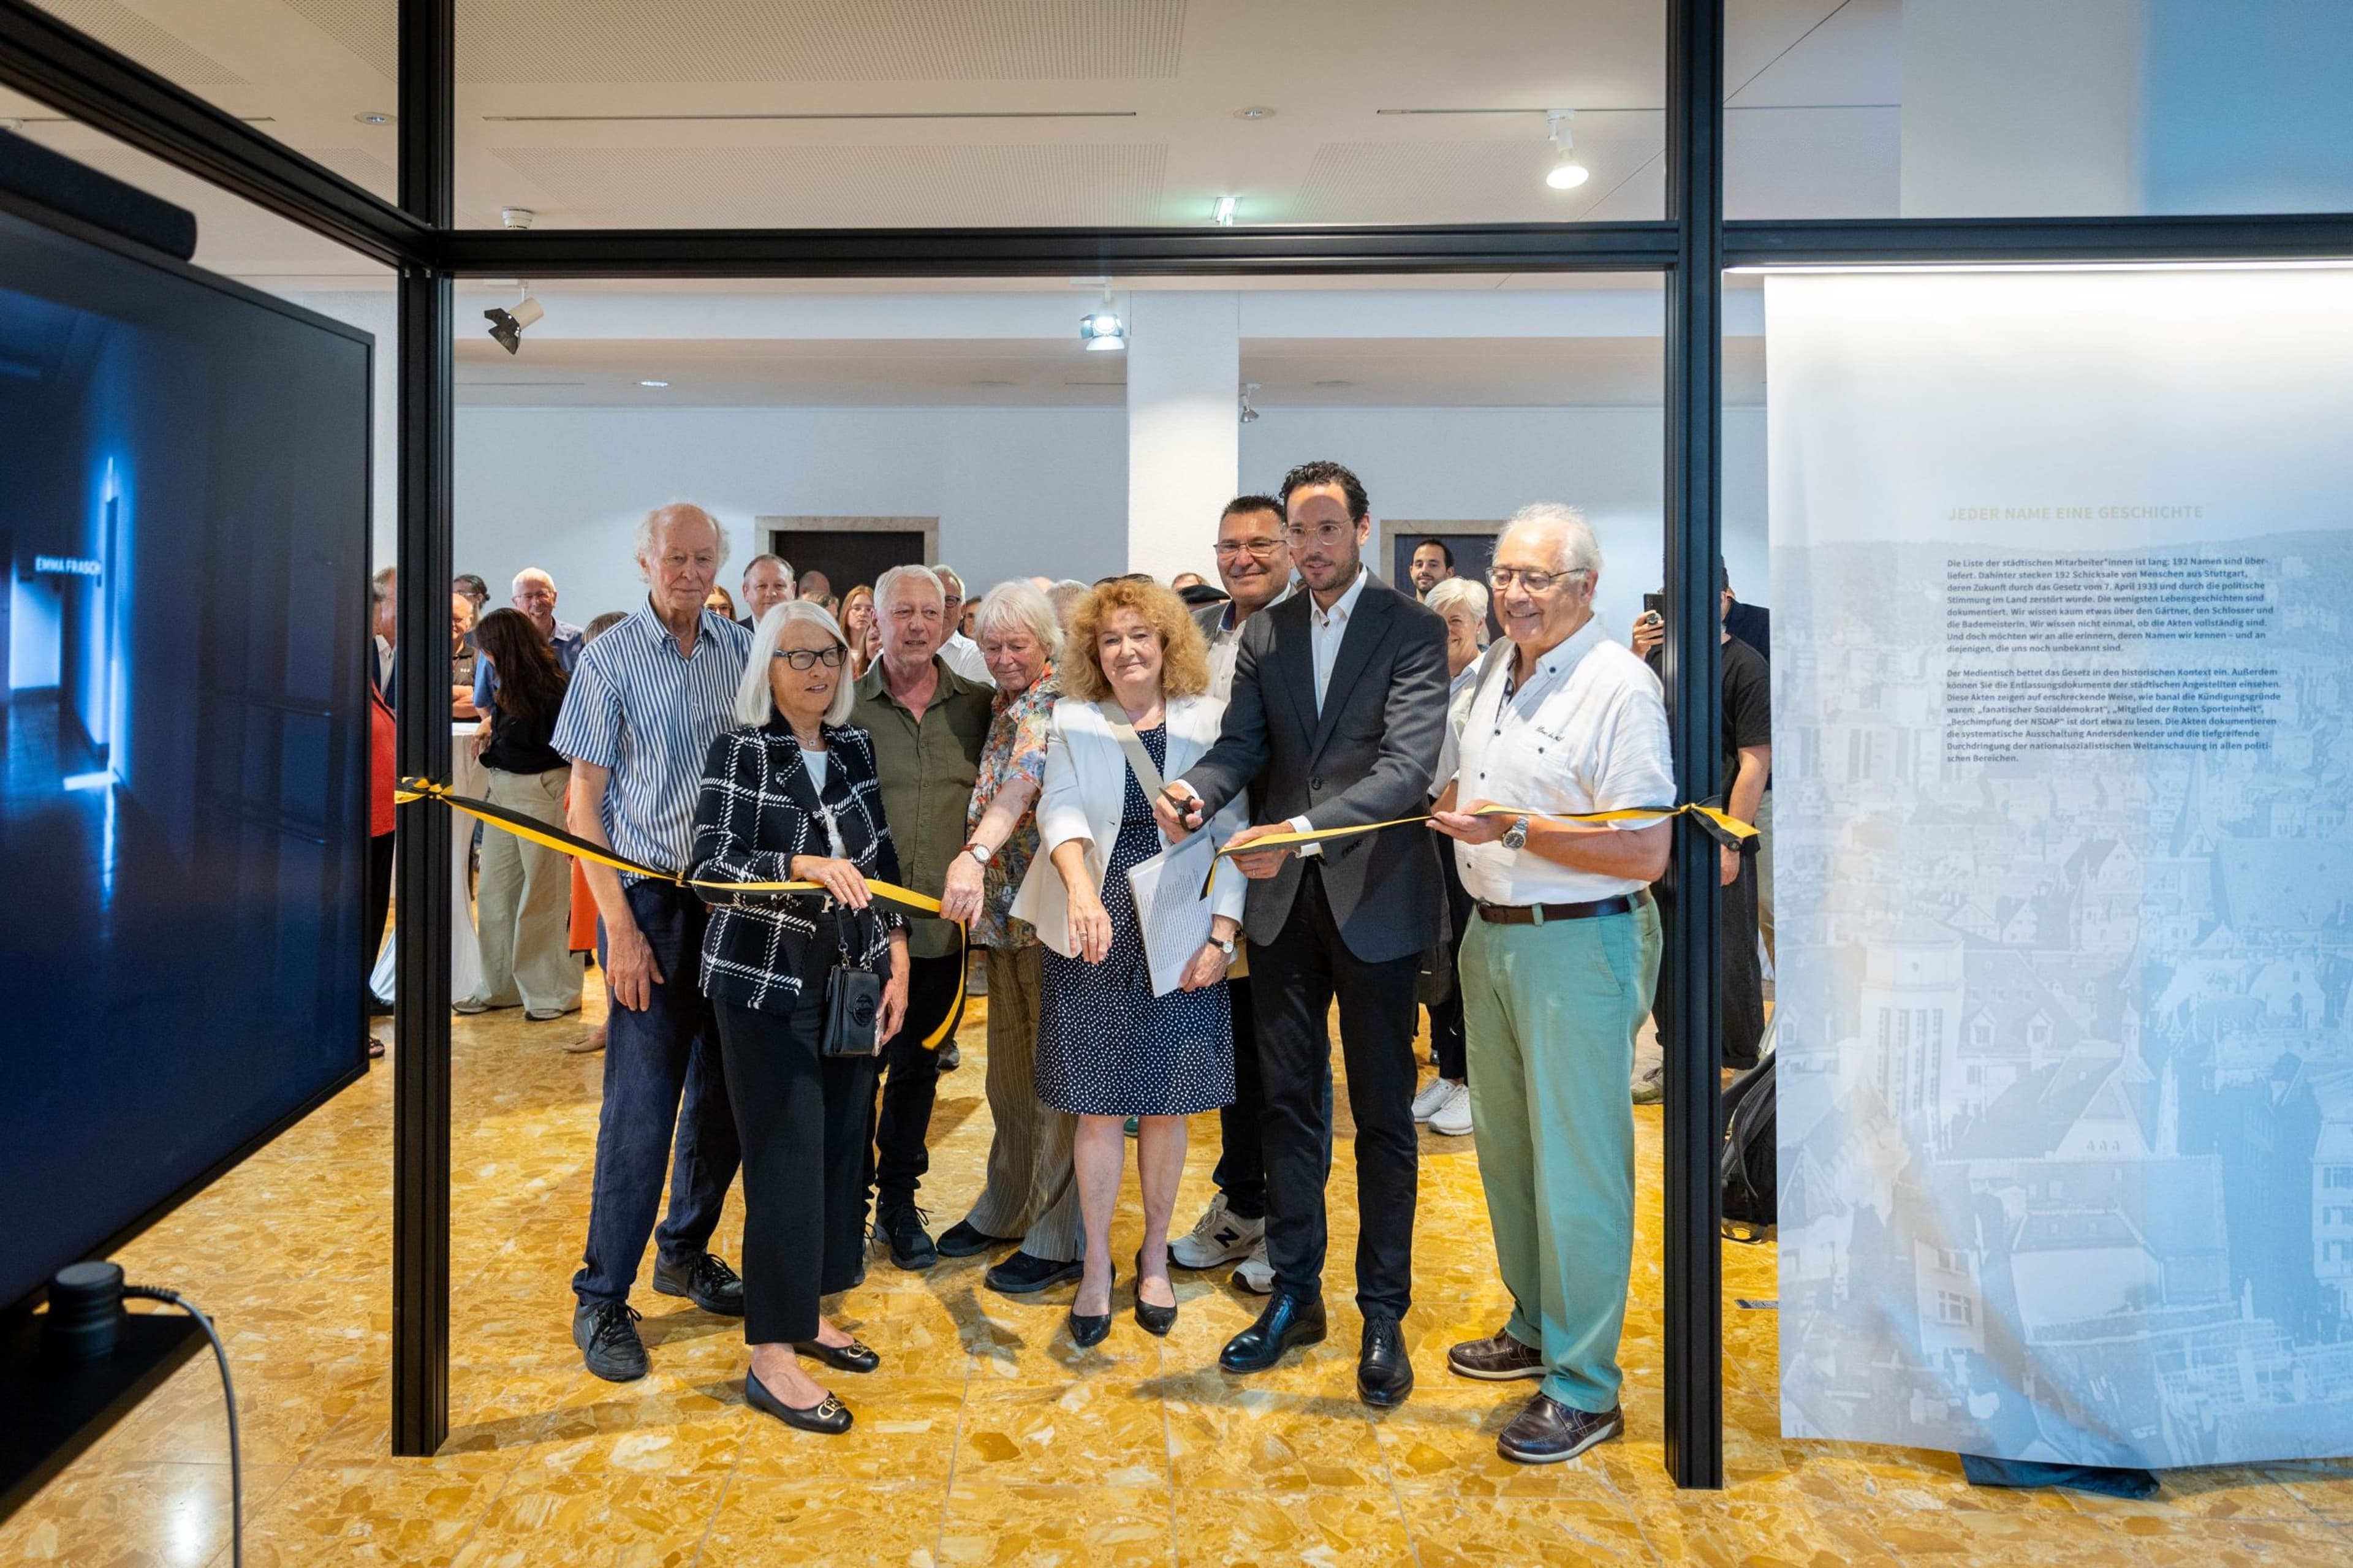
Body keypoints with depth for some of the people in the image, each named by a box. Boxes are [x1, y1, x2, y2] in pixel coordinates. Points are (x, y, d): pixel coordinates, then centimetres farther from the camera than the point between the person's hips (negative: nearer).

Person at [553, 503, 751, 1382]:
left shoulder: (744, 650, 6)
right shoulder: (612, 658, -4)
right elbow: (584, 804, -5)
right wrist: (620, 927, -11)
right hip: (651, 896, -4)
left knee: (724, 1091, 12)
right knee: (641, 1103, -2)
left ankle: (686, 1252, 31)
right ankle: (601, 1299, 11)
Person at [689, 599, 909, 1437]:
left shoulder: (855, 748, 8)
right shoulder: (739, 751, -7)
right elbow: (710, 865, -16)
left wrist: (897, 958, 7)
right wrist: (805, 867, -30)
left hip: (852, 982, 6)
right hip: (768, 984, -5)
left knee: (843, 1144, 9)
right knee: (788, 1158, -5)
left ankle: (806, 1311, 27)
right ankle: (771, 1358, 5)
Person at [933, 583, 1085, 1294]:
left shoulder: (1057, 705, -13)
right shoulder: (999, 709, 13)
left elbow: (1025, 781, -31)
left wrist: (974, 855, -45)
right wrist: (973, 866, 8)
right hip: (1001, 910, 8)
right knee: (1008, 1070, 18)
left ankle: (1058, 1237, 12)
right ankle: (1006, 1208, 33)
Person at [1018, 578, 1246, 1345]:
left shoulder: (1206, 722, 2)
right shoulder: (1073, 722, 3)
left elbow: (1231, 834, 1)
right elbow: (1059, 810, -11)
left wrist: (1222, 936, -8)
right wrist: (1082, 890, -30)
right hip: (1096, 936, 0)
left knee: (1167, 1105, 8)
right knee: (1098, 1108, 5)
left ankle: (1155, 1257, 28)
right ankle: (1096, 1265, 22)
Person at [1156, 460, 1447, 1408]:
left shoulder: (1412, 630, -7)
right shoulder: (1264, 634, 9)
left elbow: (1408, 766, -18)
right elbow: (1240, 743, 1)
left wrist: (1303, 828, -31)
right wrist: (1197, 789, -22)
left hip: (1375, 899, -4)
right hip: (1283, 899, 5)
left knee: (1383, 1115, 7)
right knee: (1289, 1104, 13)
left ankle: (1384, 1314, 21)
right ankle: (1294, 1295, 29)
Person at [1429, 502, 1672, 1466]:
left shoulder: (1620, 685, -14)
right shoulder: (1493, 676, 12)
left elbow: (1647, 852, -19)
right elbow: (1453, 792, 25)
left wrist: (1519, 831, -25)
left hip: (1580, 946, -8)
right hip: (1492, 937, 8)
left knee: (1576, 1167, -1)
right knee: (1505, 1146, 17)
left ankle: (1584, 1386, 13)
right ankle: (1535, 1329, 35)